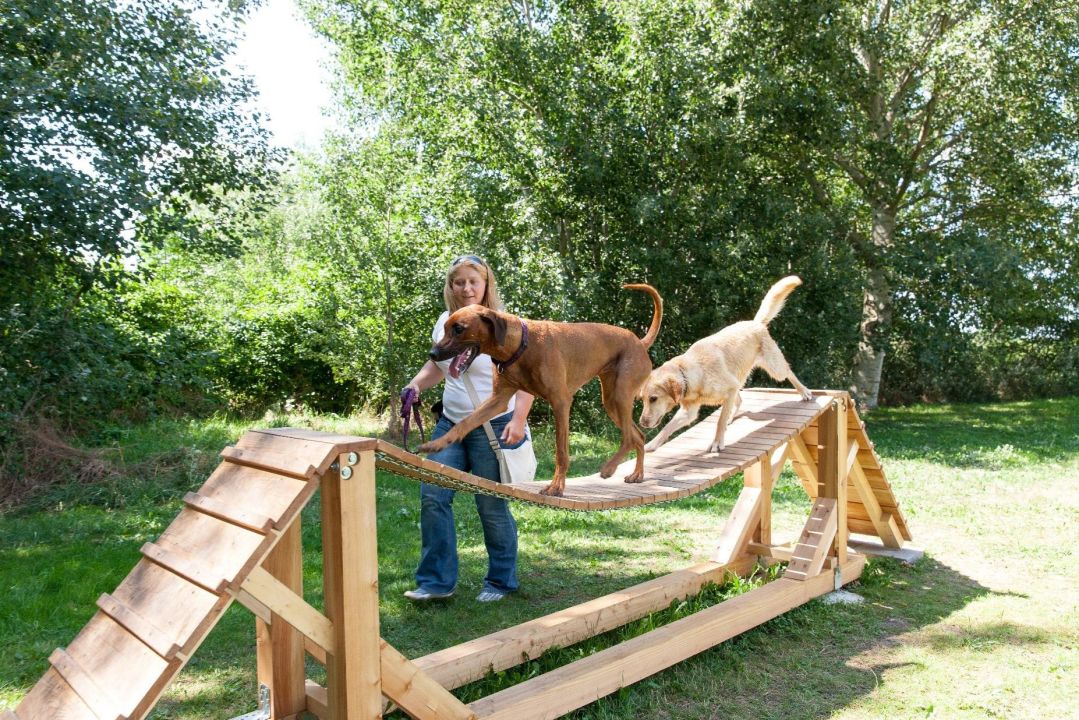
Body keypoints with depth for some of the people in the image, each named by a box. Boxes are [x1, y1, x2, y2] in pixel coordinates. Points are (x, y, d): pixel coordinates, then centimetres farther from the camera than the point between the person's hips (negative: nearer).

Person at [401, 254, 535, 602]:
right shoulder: (445, 322, 8)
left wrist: (518, 419, -27)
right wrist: (416, 384, 4)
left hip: (493, 427, -6)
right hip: (450, 424, 7)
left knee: (492, 507, 2)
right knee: (433, 496, 1)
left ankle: (501, 581, 22)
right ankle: (437, 581, 13)